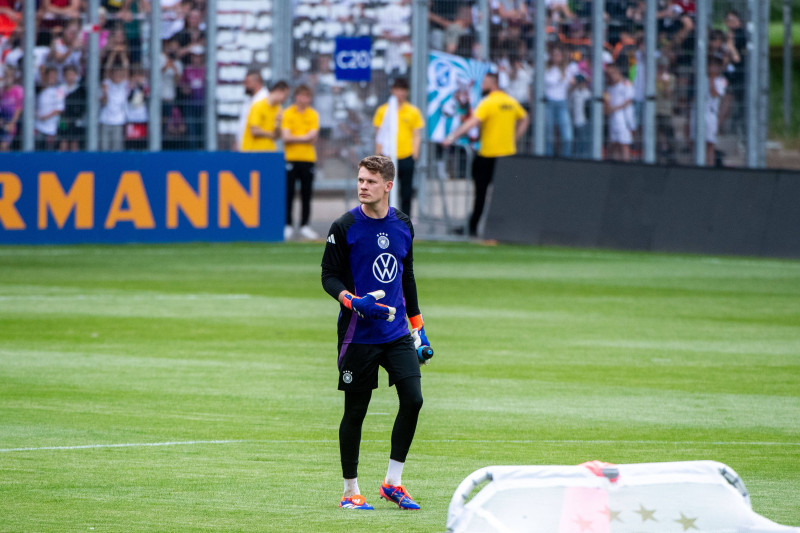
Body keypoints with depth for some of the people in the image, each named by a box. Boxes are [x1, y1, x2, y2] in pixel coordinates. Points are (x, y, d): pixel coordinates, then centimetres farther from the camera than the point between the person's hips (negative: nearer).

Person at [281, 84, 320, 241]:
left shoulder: (313, 115, 7)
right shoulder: (288, 114, 0)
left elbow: (313, 137, -2)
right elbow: (285, 137, -8)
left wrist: (295, 138, -10)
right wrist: (304, 137, -8)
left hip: (308, 158, 2)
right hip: (291, 158, -2)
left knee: (306, 194, 3)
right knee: (289, 193, -3)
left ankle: (305, 226, 8)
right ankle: (288, 226, 2)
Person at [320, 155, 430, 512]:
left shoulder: (403, 225, 7)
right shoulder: (344, 227, -7)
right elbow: (329, 277, -5)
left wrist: (418, 326, 17)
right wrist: (354, 302, -23)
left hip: (397, 332, 4)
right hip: (358, 334, -4)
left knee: (413, 399, -8)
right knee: (355, 411, 1)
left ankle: (392, 482, 4)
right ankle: (350, 490, 14)